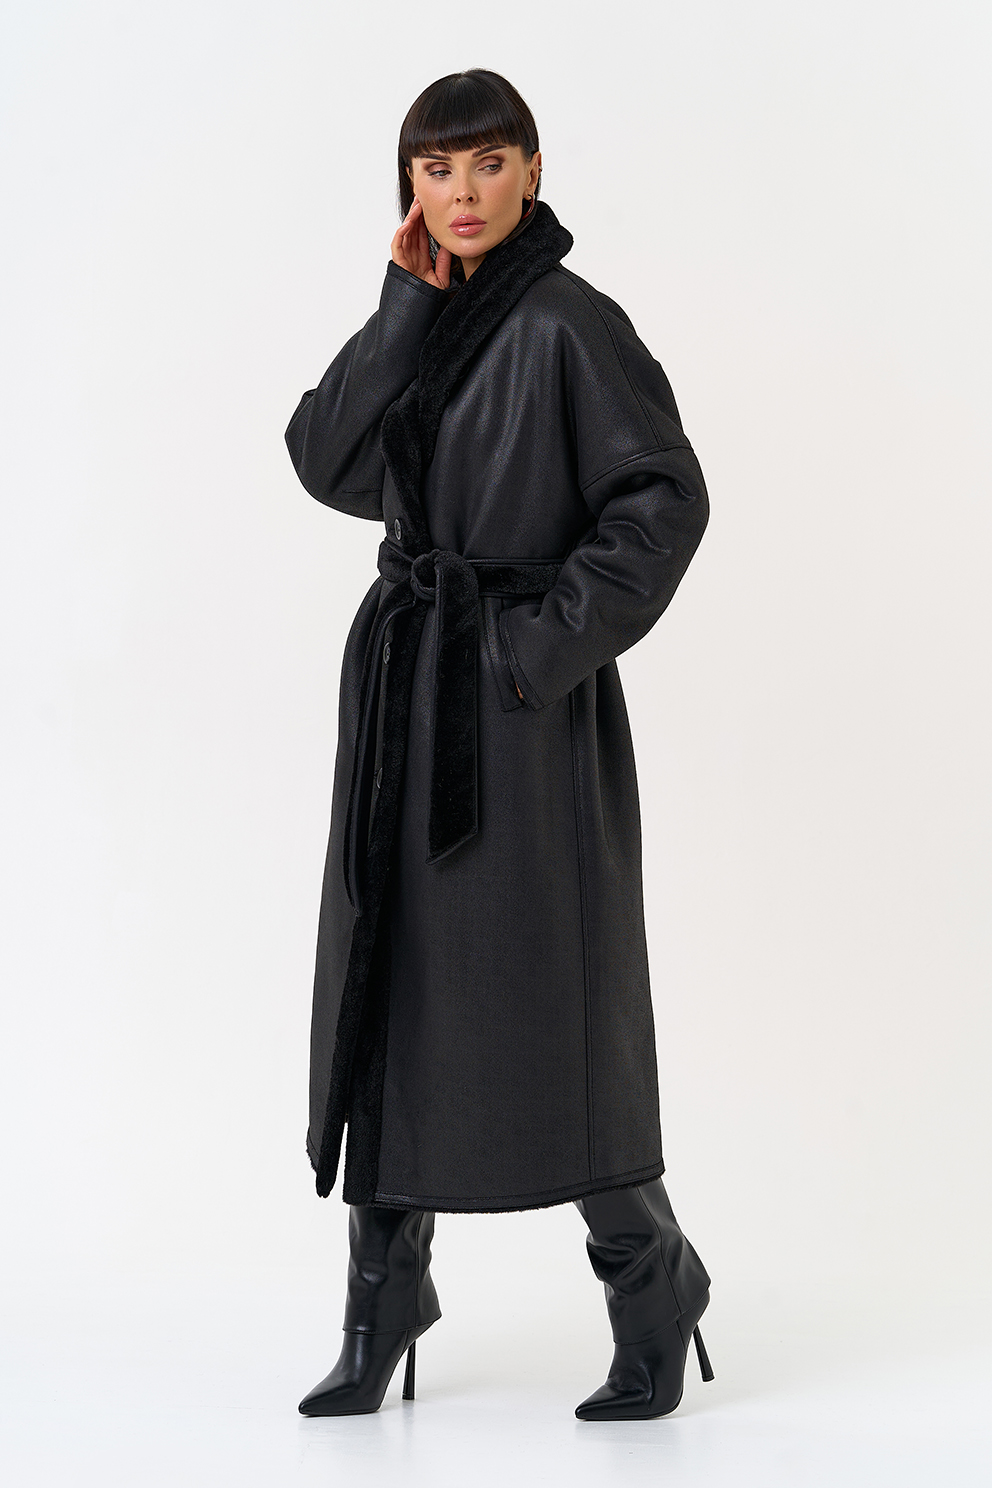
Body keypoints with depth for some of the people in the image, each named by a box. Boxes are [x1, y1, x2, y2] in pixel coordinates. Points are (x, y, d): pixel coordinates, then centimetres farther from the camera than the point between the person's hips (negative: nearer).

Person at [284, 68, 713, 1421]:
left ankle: (653, 1284, 17)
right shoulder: (425, 321, 12)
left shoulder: (568, 325, -8)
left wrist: (551, 638, -16)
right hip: (405, 686, 7)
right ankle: (385, 1298, 20)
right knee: (389, 981, 8)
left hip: (522, 703, -7)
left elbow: (665, 497, -12)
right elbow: (330, 466, 0)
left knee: (548, 990, -3)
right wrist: (407, 307, -5)